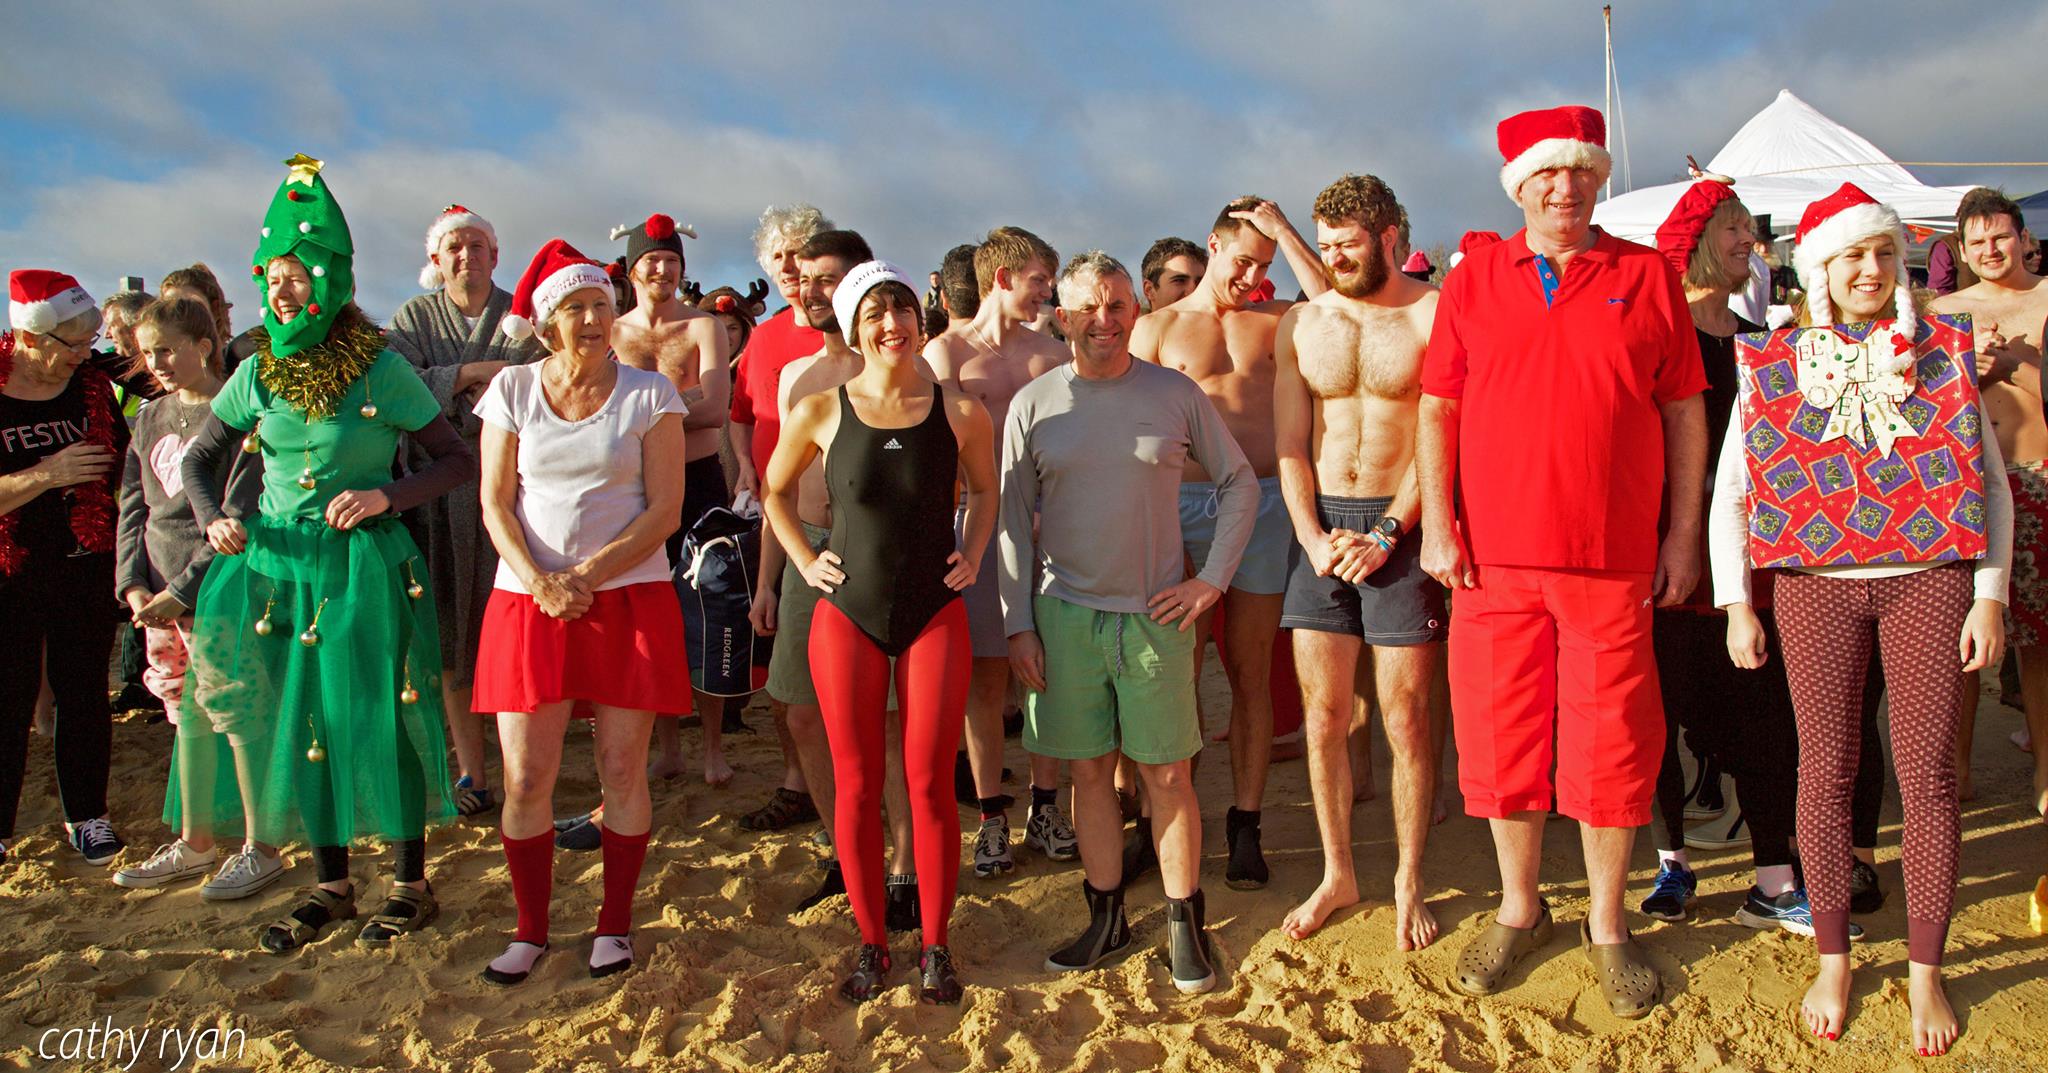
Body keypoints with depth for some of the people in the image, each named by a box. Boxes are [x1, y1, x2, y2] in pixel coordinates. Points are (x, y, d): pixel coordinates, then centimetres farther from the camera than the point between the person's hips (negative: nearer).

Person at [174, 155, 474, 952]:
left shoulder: (382, 370, -8)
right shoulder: (258, 372, 4)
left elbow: (459, 460, -6)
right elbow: (197, 462, 13)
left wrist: (386, 496, -20)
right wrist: (212, 520, -6)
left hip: (366, 566, -4)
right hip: (277, 564, 5)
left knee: (376, 718, 1)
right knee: (297, 721, 9)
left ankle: (411, 884, 17)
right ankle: (331, 884, 25)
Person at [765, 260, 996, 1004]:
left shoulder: (960, 412, -4)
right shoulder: (821, 410, -4)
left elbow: (984, 490, 16)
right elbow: (775, 491, 13)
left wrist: (971, 557, 5)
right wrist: (805, 561, 4)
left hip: (935, 615, 0)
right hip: (847, 615, 0)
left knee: (930, 785, 2)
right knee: (855, 785, 5)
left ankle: (935, 947, 18)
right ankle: (871, 943, 21)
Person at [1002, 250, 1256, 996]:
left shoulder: (1175, 394, 0)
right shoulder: (1034, 404, 2)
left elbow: (1240, 482, 8)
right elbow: (1015, 516, 5)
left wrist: (1214, 578, -1)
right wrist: (1018, 622, 1)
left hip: (1156, 615, -1)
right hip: (1064, 612, 1)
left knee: (1167, 775, 4)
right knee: (1090, 771, 9)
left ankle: (1185, 924, 18)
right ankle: (1106, 919, 23)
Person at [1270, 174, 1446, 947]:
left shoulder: (1435, 315, -3)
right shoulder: (1299, 324, 9)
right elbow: (1290, 445, 8)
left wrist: (1386, 533, -14)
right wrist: (1314, 538, -4)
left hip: (1403, 524, -4)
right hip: (1320, 525, 4)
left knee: (1405, 719, 1)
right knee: (1322, 715, 7)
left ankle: (1408, 883, 18)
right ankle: (1337, 875, 22)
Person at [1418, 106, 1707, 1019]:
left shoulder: (1647, 276, 5)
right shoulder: (1472, 280, 7)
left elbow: (1684, 412, 7)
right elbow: (1437, 410, 7)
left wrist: (1683, 534, 2)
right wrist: (1437, 525, -1)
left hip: (1613, 559, -1)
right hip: (1493, 558, 1)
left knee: (1610, 741, 5)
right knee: (1502, 734, 8)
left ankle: (1607, 926, 23)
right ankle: (1518, 909, 27)